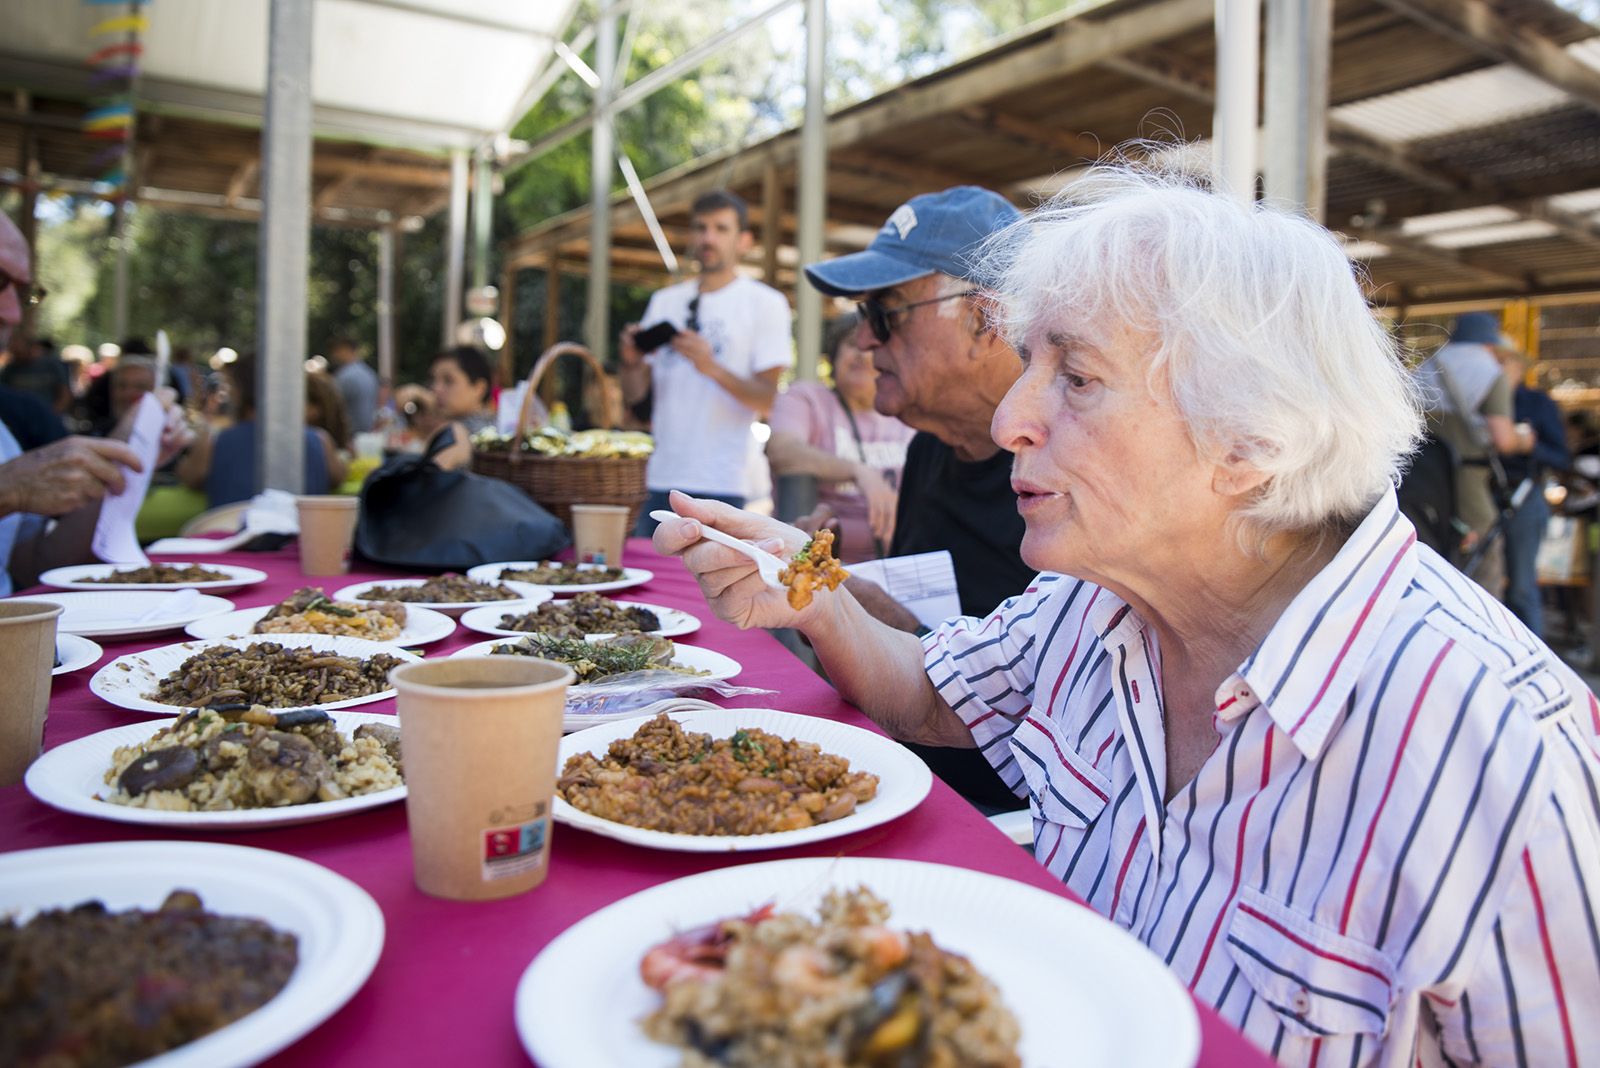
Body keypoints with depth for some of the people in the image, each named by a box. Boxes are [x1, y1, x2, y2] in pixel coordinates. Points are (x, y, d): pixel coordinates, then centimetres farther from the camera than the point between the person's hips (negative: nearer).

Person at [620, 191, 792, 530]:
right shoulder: (665, 301, 16)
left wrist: (712, 367, -20)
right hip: (662, 480, 5)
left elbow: (770, 401, -6)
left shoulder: (765, 303, 2)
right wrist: (631, 362, -7)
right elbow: (636, 399, 14)